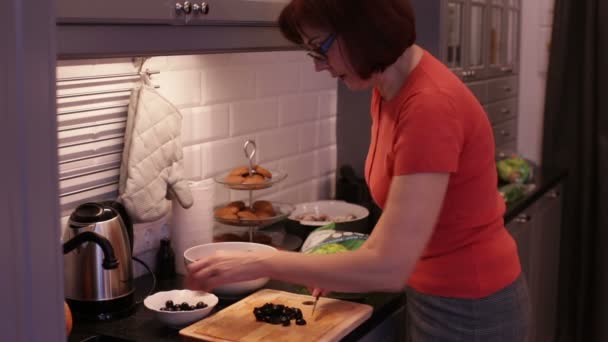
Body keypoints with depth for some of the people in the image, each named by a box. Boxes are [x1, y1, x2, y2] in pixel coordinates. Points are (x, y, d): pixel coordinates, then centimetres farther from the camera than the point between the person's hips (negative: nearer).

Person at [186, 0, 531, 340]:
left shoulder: (431, 106, -29)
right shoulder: (389, 89, -1)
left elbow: (389, 267, -31)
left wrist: (262, 264, -24)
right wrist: (346, 269, -1)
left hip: (468, 310, -8)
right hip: (437, 295, 8)